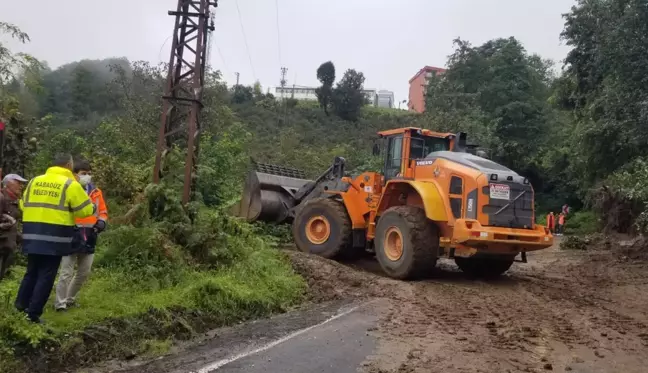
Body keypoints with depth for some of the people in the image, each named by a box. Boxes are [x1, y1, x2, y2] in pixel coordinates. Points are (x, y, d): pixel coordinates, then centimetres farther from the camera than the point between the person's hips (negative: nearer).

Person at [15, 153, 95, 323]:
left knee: (31, 273, 19)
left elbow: (24, 205, 19)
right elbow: (86, 210, -6)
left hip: (32, 235, 6)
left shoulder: (34, 181, 11)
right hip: (54, 238, -6)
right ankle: (33, 314, 3)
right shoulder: (70, 184, -7)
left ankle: (20, 307, 21)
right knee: (46, 276, 2)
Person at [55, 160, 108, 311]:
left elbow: (103, 211, 15)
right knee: (66, 272, -4)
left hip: (89, 238, 5)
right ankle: (60, 303, 8)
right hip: (71, 236, -5)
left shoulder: (96, 192, 8)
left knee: (84, 272, 14)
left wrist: (101, 222, -4)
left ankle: (70, 298, 32)